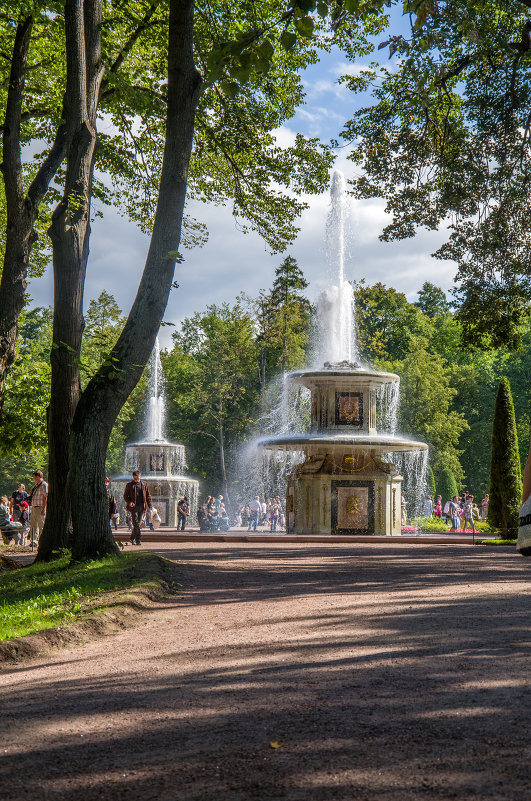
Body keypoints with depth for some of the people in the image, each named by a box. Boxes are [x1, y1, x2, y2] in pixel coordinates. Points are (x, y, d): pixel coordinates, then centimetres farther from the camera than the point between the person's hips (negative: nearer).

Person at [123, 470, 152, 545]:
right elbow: (125, 496, 7)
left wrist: (150, 506, 6)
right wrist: (129, 502, -12)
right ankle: (138, 540, -5)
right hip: (134, 507, -2)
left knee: (137, 524, 4)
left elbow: (148, 496, 14)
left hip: (142, 507, 2)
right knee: (136, 524, -9)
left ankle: (132, 538, 16)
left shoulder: (144, 484, 11)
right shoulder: (129, 485, 4)